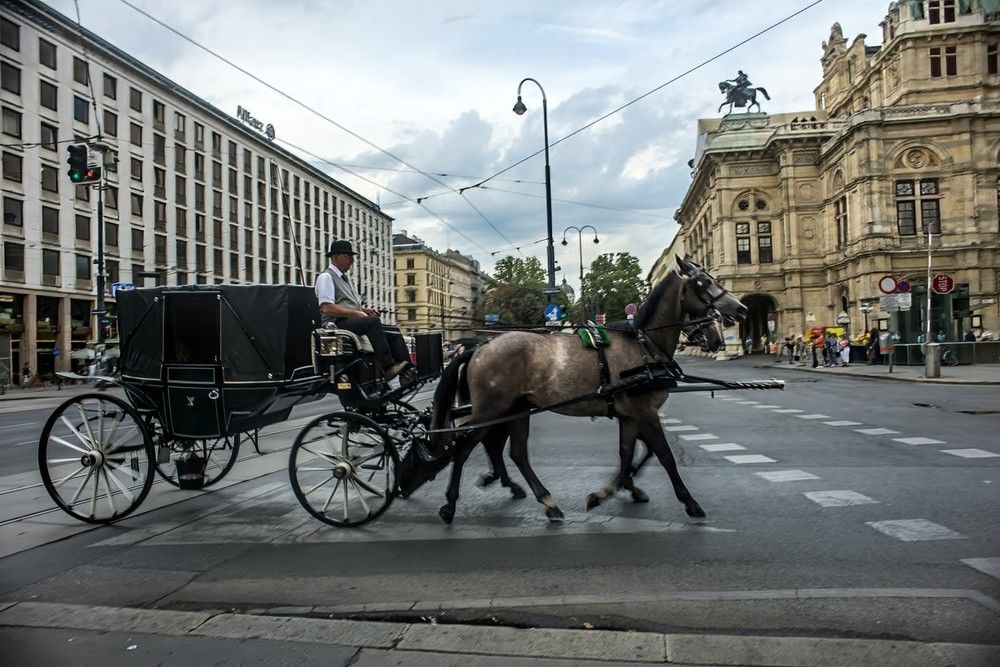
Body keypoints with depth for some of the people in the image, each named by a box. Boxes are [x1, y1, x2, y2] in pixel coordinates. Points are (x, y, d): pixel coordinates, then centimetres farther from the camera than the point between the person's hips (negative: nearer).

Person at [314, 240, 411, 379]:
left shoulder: (346, 279, 26)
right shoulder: (325, 277, -2)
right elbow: (327, 308, -15)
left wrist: (366, 310, 7)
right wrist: (356, 313, -17)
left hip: (353, 321, 9)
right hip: (338, 324, -9)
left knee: (394, 331, -8)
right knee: (372, 321, -35)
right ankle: (388, 367, -43)